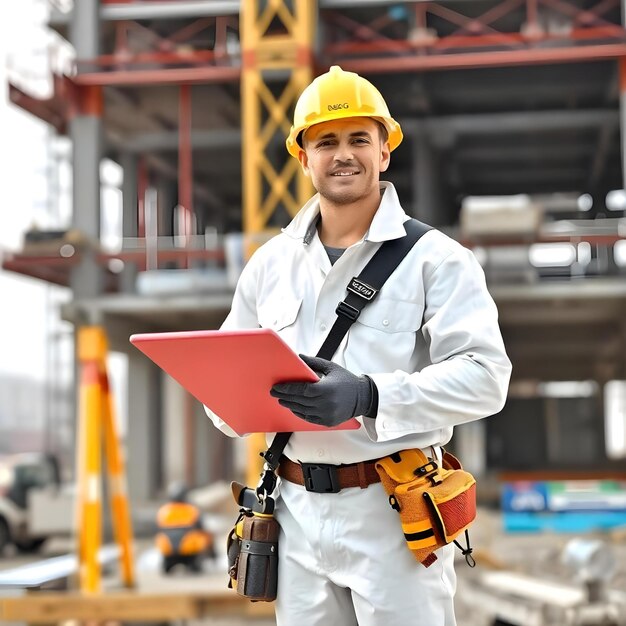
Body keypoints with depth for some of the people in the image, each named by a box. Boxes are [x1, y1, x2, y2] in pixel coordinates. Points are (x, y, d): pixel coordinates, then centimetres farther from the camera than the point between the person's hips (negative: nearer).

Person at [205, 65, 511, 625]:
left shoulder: (435, 259, -4)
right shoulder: (271, 263, 12)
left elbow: (484, 375, -14)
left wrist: (368, 397, -27)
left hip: (395, 514, -4)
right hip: (297, 510, 4)